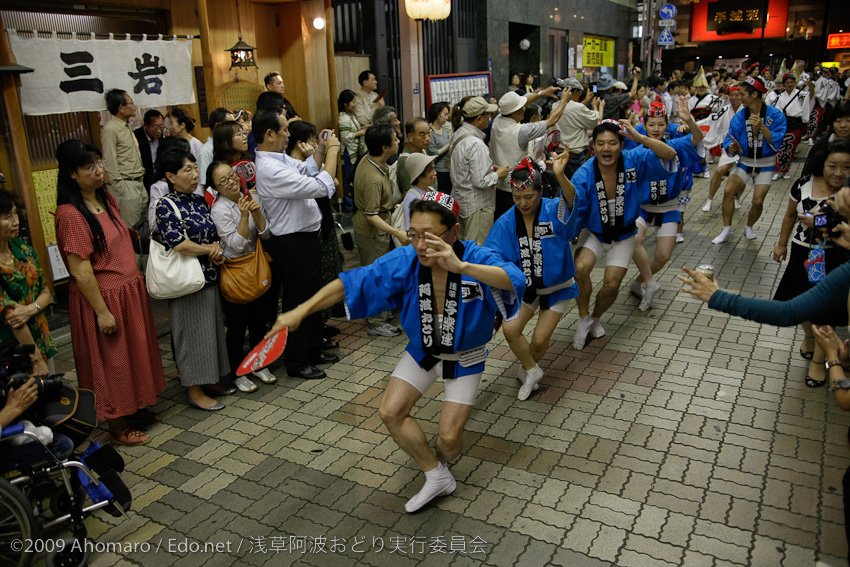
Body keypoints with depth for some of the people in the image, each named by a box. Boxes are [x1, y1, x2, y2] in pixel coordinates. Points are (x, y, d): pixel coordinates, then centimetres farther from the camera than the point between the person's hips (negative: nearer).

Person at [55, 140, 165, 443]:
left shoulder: (107, 199, 5)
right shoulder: (70, 214, -21)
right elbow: (80, 270, -21)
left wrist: (137, 281, 14)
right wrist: (102, 311, -19)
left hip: (129, 290, 8)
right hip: (102, 296, -8)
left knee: (134, 352, 19)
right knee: (110, 359, 6)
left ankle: (133, 409, 37)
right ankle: (118, 426, 22)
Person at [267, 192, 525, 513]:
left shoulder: (476, 258, -32)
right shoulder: (404, 261, -23)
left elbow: (514, 281, -52)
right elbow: (351, 283, -20)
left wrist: (461, 267, -67)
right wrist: (301, 310, -29)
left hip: (465, 358, -3)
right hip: (422, 349, 4)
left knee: (449, 436, -6)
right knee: (390, 412, -2)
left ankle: (438, 462, 35)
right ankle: (437, 478, 20)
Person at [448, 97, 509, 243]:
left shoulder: (458, 135, 6)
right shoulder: (477, 145, -24)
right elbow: (481, 182, -26)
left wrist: (489, 167, 12)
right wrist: (498, 174, -7)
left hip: (461, 201, 10)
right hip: (478, 207, -10)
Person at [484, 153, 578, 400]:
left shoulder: (553, 211, -20)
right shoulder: (507, 222, -10)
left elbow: (572, 203, -43)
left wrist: (560, 176, -63)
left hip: (556, 286, -3)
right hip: (525, 286, 3)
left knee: (539, 339, -3)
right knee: (510, 328, -13)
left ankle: (527, 368, 34)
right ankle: (532, 370, 16)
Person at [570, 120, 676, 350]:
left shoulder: (632, 161, -17)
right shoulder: (584, 175, -22)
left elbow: (670, 155, -27)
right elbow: (572, 213, -23)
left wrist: (640, 137, -38)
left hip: (623, 236, 1)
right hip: (593, 233, -1)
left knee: (611, 284, -9)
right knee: (581, 268, -27)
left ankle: (596, 318, 26)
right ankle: (583, 319, -1)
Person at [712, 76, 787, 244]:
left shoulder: (775, 115, -12)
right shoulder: (739, 117, -4)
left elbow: (776, 142, -19)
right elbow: (730, 143, -2)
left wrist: (761, 126, -30)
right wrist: (731, 147, -25)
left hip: (765, 165, -2)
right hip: (744, 163, 2)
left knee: (758, 201, -8)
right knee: (728, 191, -15)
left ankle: (749, 227, 21)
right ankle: (727, 229, 0)